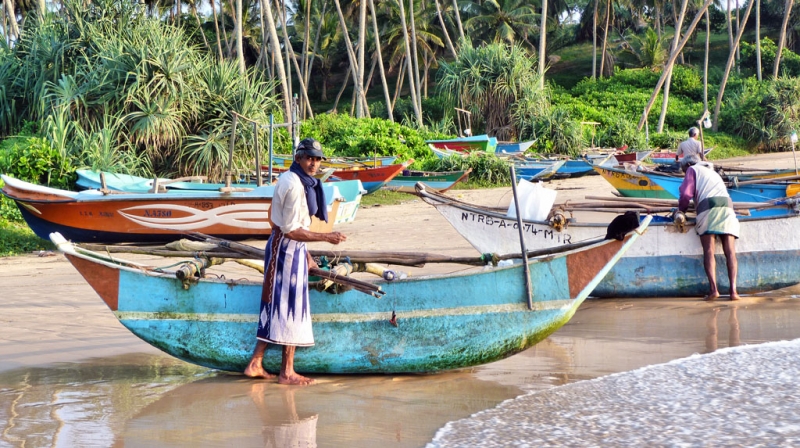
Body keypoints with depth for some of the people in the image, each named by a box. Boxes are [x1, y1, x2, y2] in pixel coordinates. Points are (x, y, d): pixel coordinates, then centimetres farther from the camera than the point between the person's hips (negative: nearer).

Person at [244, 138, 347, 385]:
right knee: (290, 307, -3)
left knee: (275, 305, 12)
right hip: (287, 249, -10)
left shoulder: (298, 181, 14)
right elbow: (291, 230, -21)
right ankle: (286, 372, 4)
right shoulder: (293, 184, -19)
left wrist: (305, 253, 22)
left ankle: (255, 364, 17)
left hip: (290, 247, 10)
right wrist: (326, 237, -19)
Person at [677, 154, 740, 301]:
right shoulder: (713, 172, 37)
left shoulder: (693, 169, 19)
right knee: (730, 252, -5)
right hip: (727, 205, 5)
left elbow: (686, 194, 6)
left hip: (708, 208, -5)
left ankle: (713, 289, -26)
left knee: (709, 251, -10)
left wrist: (681, 210, 21)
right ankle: (733, 290, -19)